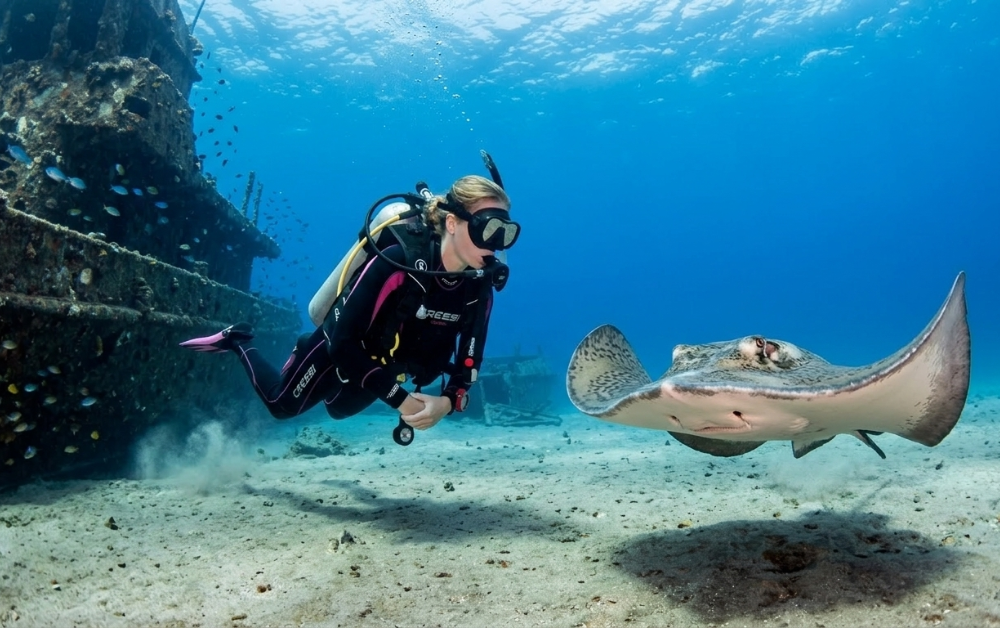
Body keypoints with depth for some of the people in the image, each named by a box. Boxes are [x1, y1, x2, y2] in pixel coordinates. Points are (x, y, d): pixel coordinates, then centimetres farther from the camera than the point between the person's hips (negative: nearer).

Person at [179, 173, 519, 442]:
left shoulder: (480, 285, -21)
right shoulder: (398, 260, -38)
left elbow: (469, 361, -13)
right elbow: (344, 341, -35)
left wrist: (447, 401, -32)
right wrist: (399, 399, -36)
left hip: (383, 366, 6)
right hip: (337, 352, -5)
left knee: (338, 409, 32)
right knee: (281, 406, 21)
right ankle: (238, 342, 39)